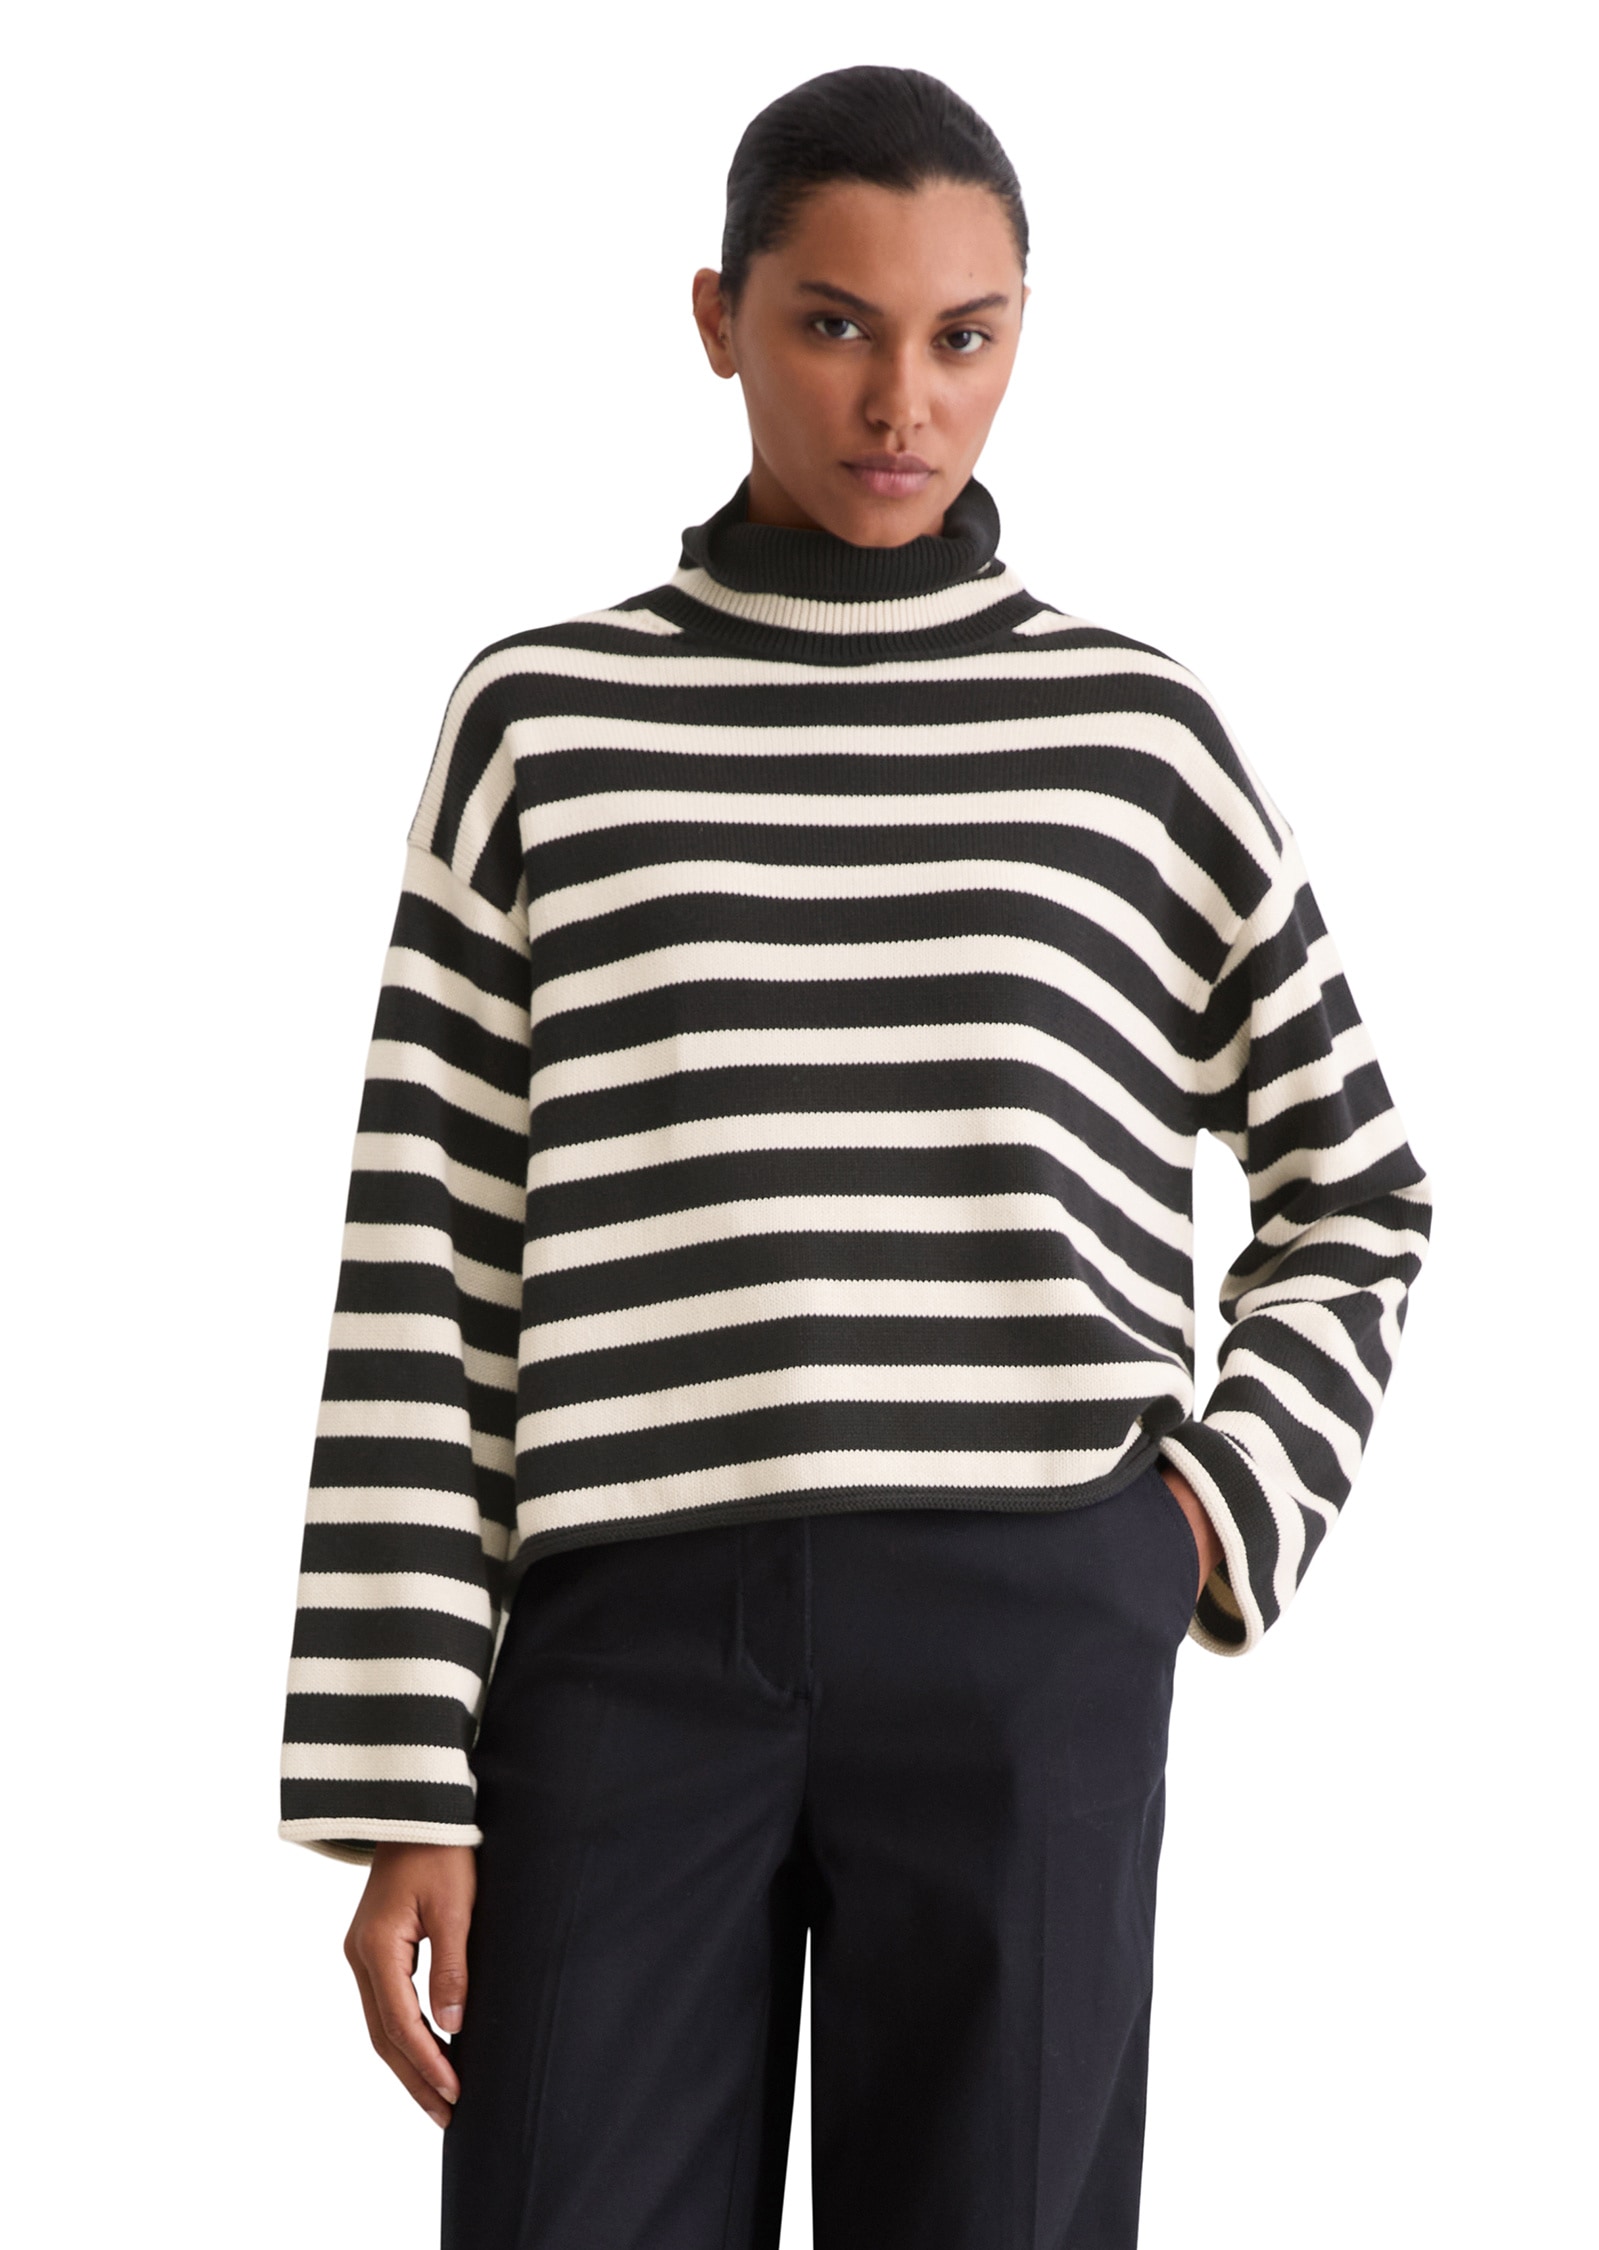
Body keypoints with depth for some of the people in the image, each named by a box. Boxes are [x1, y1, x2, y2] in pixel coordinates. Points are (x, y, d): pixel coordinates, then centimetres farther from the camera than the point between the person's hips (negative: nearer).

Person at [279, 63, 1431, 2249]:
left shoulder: (1135, 739, 10)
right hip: (631, 1635, 0)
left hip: (1030, 1651, 0)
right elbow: (431, 1271, 5)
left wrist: (1240, 1497, 3)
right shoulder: (543, 724, 8)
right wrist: (405, 1782, -1)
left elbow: (1353, 1184, 21)